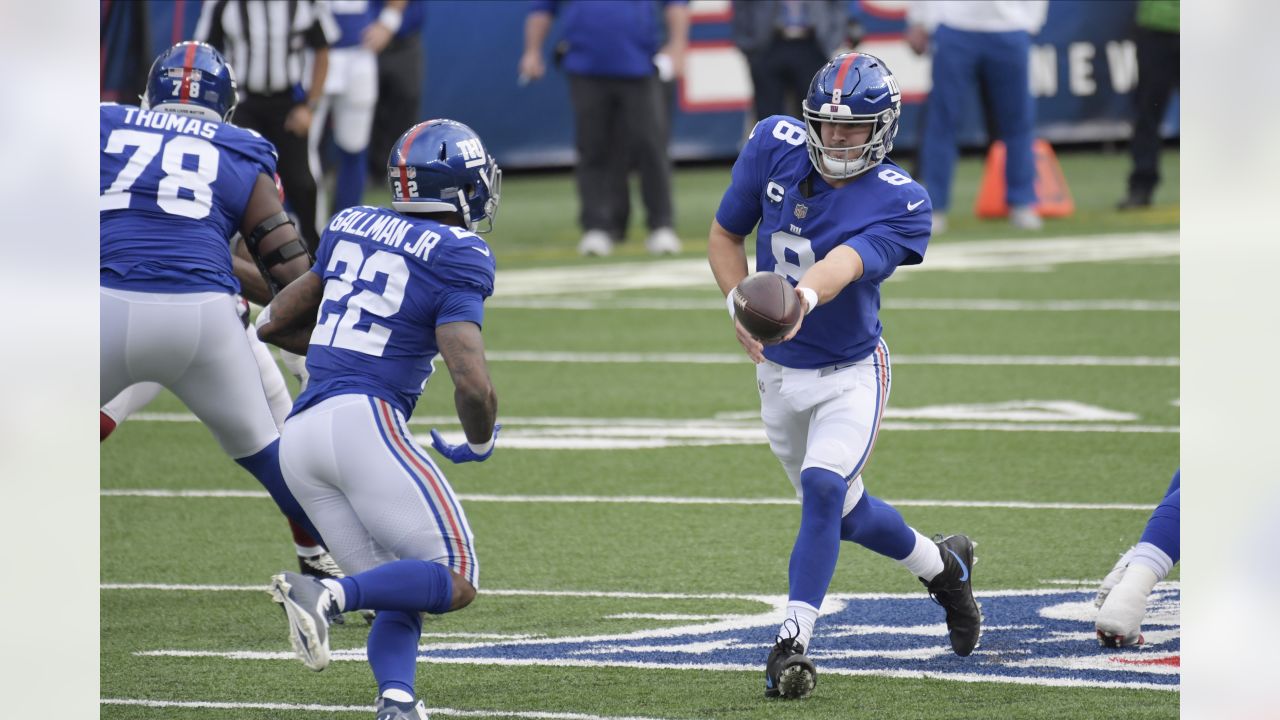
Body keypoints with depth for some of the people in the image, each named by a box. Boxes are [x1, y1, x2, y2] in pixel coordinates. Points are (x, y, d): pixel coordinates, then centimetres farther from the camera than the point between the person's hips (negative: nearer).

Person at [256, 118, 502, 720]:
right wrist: (479, 444, 8)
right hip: (364, 419, -7)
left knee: (402, 599, 10)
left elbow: (274, 325, 26)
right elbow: (472, 384, -13)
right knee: (455, 583, -4)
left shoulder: (352, 228, 17)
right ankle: (328, 596, -26)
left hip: (299, 434, 7)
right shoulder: (456, 258, -3)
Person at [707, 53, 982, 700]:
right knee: (843, 511, 17)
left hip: (850, 373, -5)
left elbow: (844, 265, -40)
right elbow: (725, 236, 3)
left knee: (823, 488, -26)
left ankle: (792, 643, -22)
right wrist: (741, 305, -14)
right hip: (780, 372, 5)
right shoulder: (775, 146, -10)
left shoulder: (899, 203, -21)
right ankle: (943, 566, 43)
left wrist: (801, 297, -61)